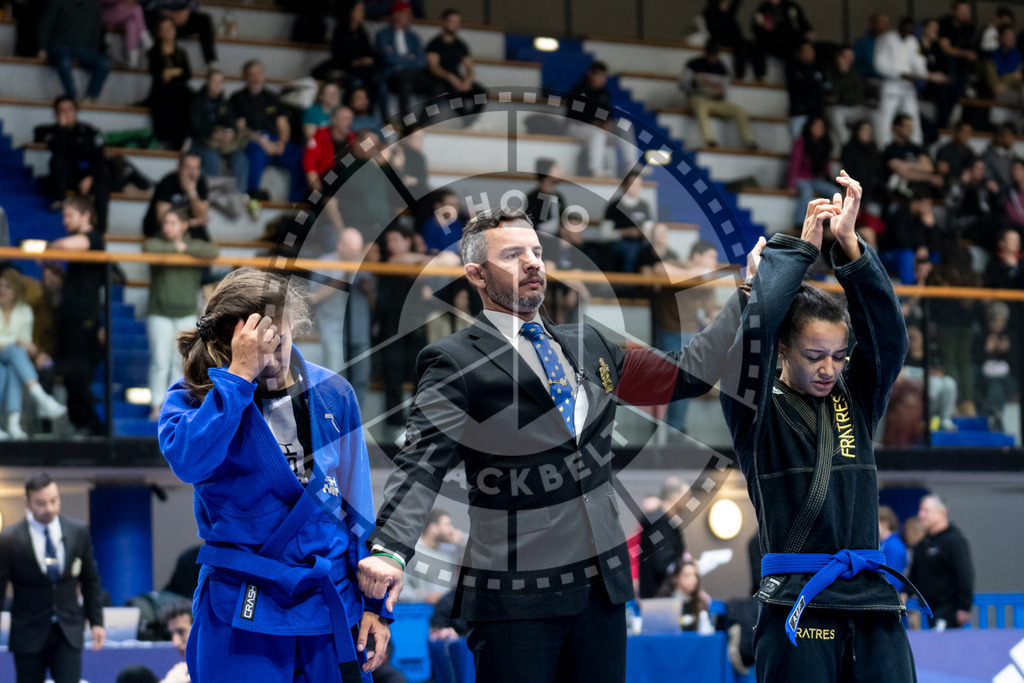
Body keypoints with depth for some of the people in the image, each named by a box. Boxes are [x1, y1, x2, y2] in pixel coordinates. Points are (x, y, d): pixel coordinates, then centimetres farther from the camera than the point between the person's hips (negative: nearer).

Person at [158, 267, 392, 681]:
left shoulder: (331, 394, 5)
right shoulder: (194, 397, -3)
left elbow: (358, 505, 10)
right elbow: (187, 461, -26)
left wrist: (375, 602, 6)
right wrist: (239, 373, -23)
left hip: (334, 610, 3)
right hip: (242, 615, -3)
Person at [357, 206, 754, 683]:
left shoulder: (588, 345, 16)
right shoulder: (455, 361, -4)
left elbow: (687, 374, 20)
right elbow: (422, 464, -13)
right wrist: (390, 550, -29)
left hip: (602, 583, 6)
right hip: (516, 592, -6)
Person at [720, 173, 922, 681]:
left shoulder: (855, 401, 15)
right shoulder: (757, 410, 3)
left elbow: (887, 331, 2)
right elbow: (756, 326, -11)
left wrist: (849, 245, -8)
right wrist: (803, 244, -4)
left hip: (872, 600, 4)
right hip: (798, 602, -4)